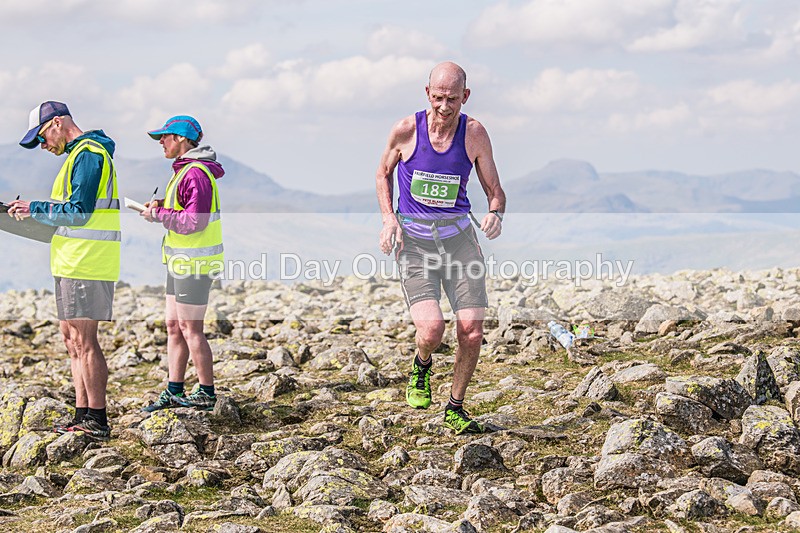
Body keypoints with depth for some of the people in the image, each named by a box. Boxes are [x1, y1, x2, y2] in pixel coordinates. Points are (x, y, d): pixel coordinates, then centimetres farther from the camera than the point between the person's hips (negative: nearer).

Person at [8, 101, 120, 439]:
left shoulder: (87, 154, -12)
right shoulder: (80, 154, 21)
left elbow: (79, 211, -19)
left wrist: (35, 209, -9)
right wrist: (33, 211, 12)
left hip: (86, 264, -10)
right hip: (73, 263, 10)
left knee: (84, 341, -8)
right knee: (72, 338, 12)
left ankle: (97, 421, -5)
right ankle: (82, 416, 16)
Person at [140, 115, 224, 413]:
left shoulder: (196, 173, -18)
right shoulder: (184, 170, 16)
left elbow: (194, 221, -23)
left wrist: (158, 215, -14)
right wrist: (162, 206, 7)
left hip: (194, 263, -10)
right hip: (181, 262, 11)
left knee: (190, 330, -3)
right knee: (173, 327, 12)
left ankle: (207, 393, 6)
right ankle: (174, 392, 19)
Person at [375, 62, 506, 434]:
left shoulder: (474, 134, -4)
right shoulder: (406, 130, -7)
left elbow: (495, 190, 4)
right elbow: (383, 174, 12)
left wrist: (496, 213, -20)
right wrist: (389, 218, -4)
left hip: (458, 236, 2)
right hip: (413, 240, -2)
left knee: (471, 332, -6)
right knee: (432, 328, -20)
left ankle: (455, 408, 17)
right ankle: (421, 368, 17)